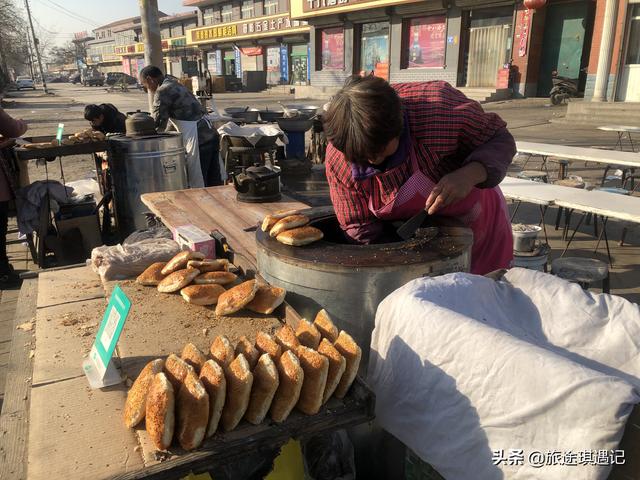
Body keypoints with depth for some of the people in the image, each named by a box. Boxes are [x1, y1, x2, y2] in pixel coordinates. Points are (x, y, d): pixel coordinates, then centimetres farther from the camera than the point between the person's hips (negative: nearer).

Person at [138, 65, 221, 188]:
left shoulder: (163, 92, -9)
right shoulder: (175, 85, 21)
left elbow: (157, 123, -6)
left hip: (199, 141, -9)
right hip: (210, 135, 9)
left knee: (197, 185, -1)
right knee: (214, 183, 13)